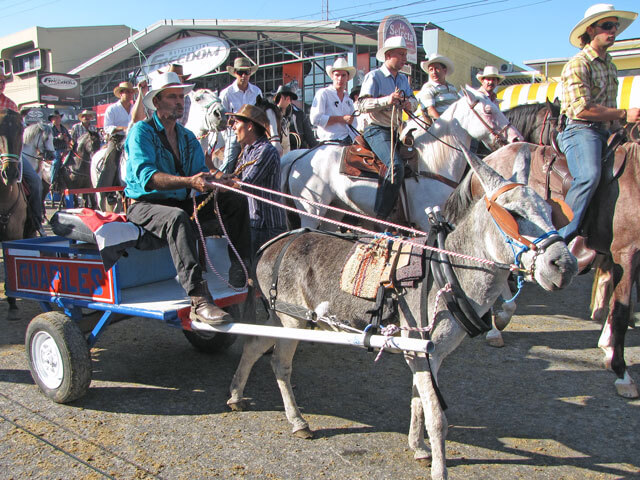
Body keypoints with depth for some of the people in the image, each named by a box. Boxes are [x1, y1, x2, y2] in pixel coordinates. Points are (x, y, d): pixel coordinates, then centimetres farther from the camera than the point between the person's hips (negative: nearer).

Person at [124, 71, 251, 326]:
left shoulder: (188, 137, 14)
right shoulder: (141, 131, -7)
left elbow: (201, 173, 5)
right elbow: (146, 176, -23)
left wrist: (215, 179, -20)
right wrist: (189, 182, -37)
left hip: (182, 203, 7)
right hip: (145, 205, -7)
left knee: (236, 201, -7)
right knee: (177, 217, -40)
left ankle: (241, 274, -9)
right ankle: (199, 300, -48)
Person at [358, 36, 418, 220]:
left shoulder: (403, 79, 18)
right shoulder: (373, 76, -4)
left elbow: (413, 99, 18)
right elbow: (362, 104, -15)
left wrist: (410, 103, -7)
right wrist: (387, 100, -29)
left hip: (394, 132, 9)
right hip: (376, 131, -9)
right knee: (396, 167, -27)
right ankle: (379, 218, -25)